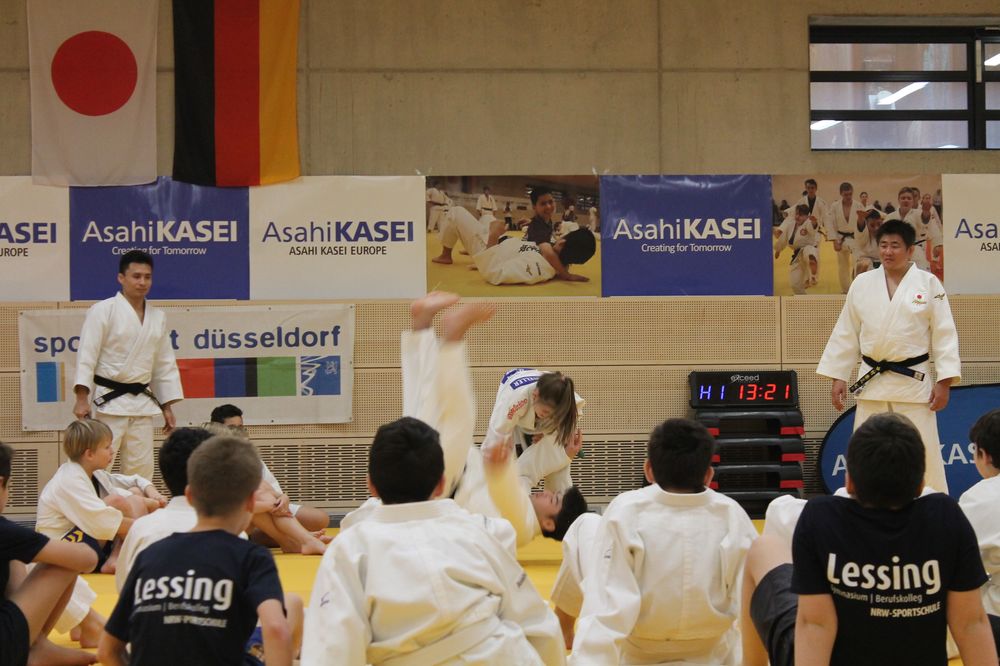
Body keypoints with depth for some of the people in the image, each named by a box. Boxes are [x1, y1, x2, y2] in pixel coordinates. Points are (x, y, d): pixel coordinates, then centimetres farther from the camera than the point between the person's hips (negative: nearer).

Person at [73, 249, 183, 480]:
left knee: (141, 468, 10)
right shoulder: (103, 311, -7)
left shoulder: (158, 317, 11)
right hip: (108, 400, -6)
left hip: (142, 402, 6)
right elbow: (86, 356, -10)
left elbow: (165, 364, 15)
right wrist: (82, 398, -18)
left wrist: (167, 407, 13)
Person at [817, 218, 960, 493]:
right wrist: (838, 376, 4)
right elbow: (846, 334, 7)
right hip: (872, 381, 3)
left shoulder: (928, 283, -3)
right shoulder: (862, 283, 4)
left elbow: (944, 334, -4)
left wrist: (945, 381, -9)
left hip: (913, 382, -3)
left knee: (924, 453, 0)